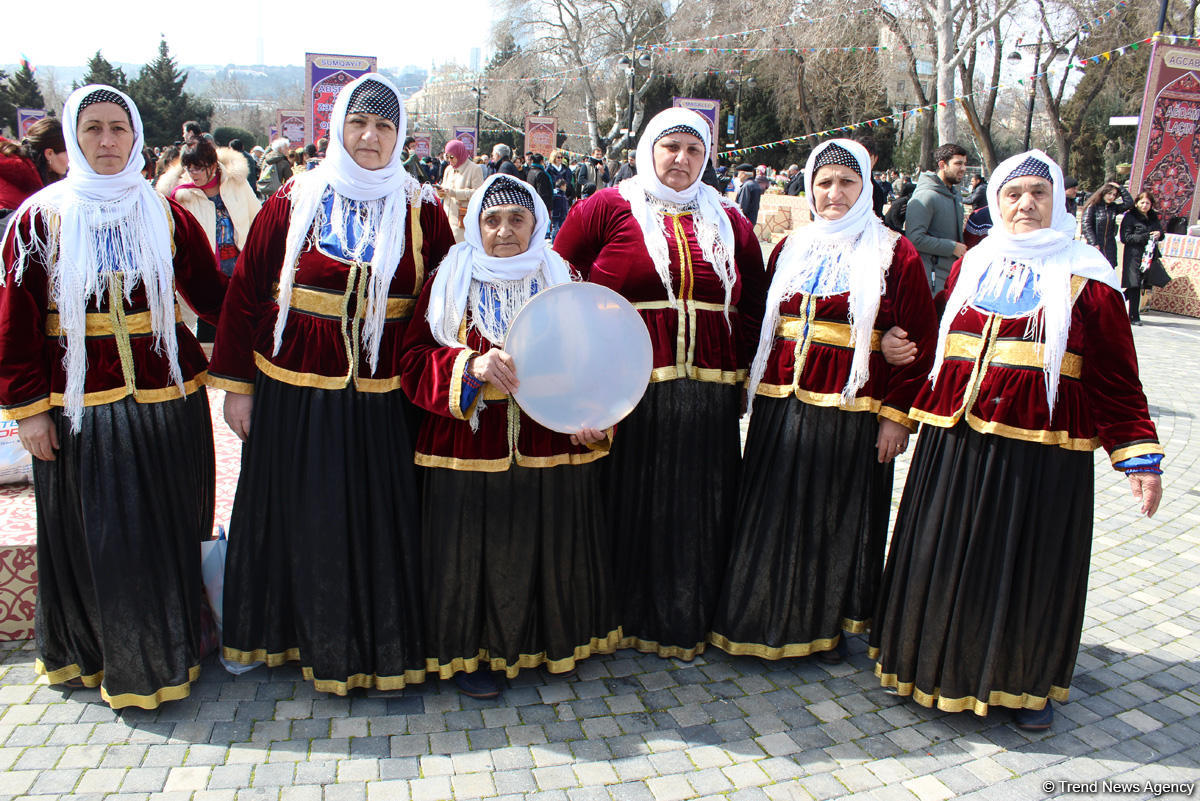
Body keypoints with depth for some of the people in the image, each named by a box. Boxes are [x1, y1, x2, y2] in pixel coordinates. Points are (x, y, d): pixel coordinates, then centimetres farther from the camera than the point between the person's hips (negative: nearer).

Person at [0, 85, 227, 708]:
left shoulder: (166, 213, 5)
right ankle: (97, 654, 26)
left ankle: (166, 654, 26)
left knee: (167, 534, 9)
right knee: (94, 538, 6)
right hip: (78, 405, -1)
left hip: (167, 399, 1)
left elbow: (210, 293, 6)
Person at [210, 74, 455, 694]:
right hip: (296, 394, 0)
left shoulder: (421, 210, 1)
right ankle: (313, 638, 31)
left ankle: (381, 644, 26)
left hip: (383, 399, 0)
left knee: (381, 521, 6)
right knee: (306, 519, 10)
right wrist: (236, 384, 2)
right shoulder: (294, 201, 0)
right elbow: (246, 292, 3)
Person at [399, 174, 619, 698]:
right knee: (475, 550, 5)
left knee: (548, 547, 11)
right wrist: (472, 366, -22)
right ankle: (469, 651, 25)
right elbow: (416, 360, -4)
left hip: (549, 448, 2)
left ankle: (551, 643, 33)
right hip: (471, 445, -1)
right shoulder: (452, 280, 2)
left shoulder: (563, 280, 6)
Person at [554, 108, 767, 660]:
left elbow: (754, 304, 18)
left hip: (708, 398, 3)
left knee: (699, 510, 9)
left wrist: (740, 374, 9)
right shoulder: (607, 209, 2)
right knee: (629, 506, 6)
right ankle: (626, 614, 24)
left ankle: (687, 620, 26)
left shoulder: (729, 221, 13)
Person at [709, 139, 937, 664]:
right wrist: (752, 383, 7)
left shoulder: (895, 255, -1)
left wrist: (897, 414, -10)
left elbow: (919, 340, -5)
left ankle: (828, 627, 25)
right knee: (774, 516, 9)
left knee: (839, 519, 7)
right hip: (781, 406, 4)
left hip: (850, 413, -4)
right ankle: (767, 619, 26)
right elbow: (762, 322, 16)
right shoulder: (790, 250, 12)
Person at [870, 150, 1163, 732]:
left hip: (1041, 454, -3)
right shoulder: (971, 268, 11)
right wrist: (905, 413, 13)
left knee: (1029, 567, 7)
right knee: (946, 560, 9)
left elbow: (1116, 378, -2)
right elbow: (937, 351, 15)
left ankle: (1028, 684, 30)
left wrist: (1140, 457, -7)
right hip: (955, 444, 3)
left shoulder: (1085, 279, 0)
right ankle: (946, 668, 31)